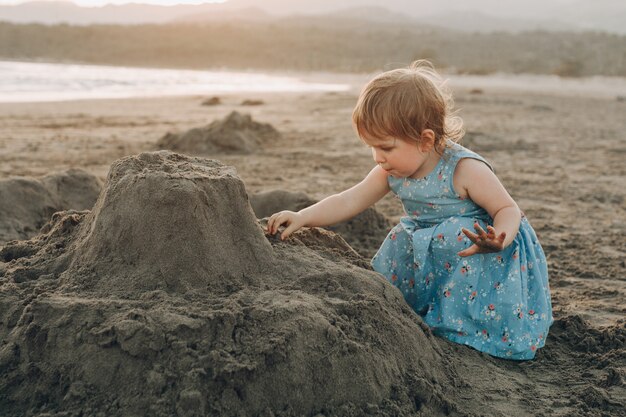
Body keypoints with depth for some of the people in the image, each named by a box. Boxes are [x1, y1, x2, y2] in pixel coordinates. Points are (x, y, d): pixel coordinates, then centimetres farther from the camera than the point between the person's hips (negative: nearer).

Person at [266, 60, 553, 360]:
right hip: (428, 249, 7)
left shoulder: (465, 170, -27)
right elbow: (348, 201, -6)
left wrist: (498, 240, -44)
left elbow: (508, 209, -21)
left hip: (471, 248, -6)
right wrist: (302, 217, -17)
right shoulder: (391, 172, -8)